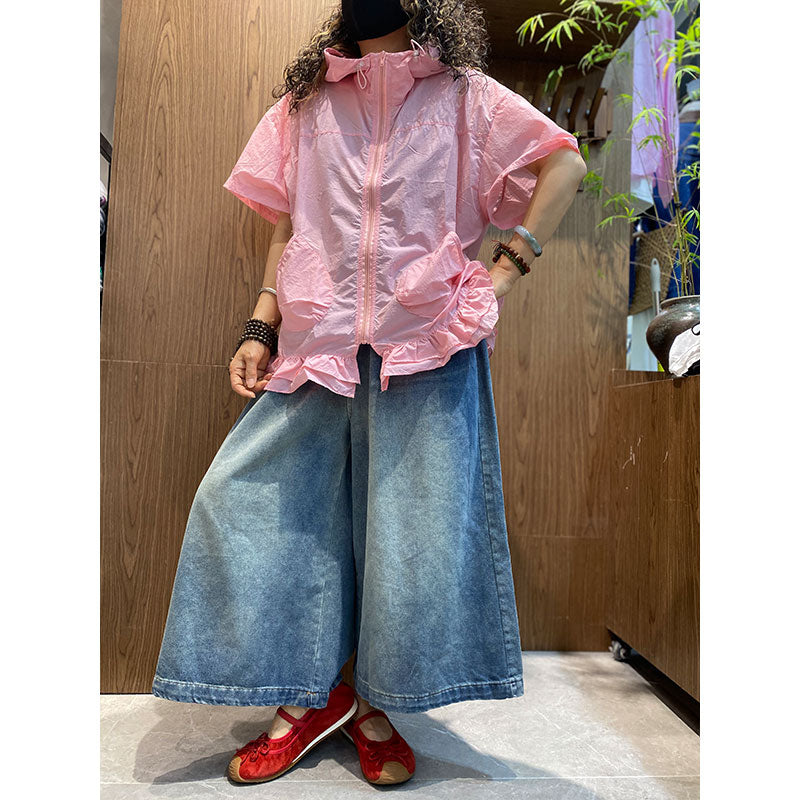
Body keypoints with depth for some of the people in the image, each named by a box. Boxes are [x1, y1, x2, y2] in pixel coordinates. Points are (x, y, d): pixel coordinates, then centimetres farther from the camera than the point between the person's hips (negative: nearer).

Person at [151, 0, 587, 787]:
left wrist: (508, 265, -5)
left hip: (428, 346, -2)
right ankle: (304, 698, 14)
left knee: (417, 522, -3)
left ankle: (374, 706, 19)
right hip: (318, 347, 3)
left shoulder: (464, 96, 13)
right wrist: (259, 329, 4)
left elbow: (564, 163, 7)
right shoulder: (304, 104, 19)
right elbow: (285, 229, 14)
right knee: (241, 498, -3)